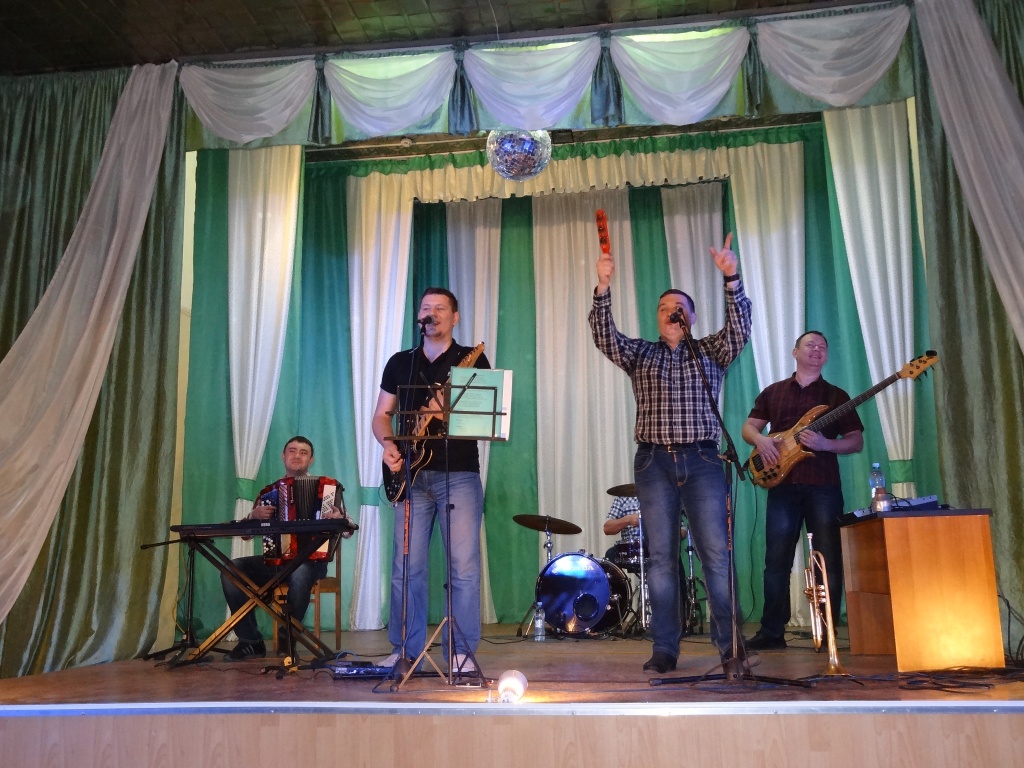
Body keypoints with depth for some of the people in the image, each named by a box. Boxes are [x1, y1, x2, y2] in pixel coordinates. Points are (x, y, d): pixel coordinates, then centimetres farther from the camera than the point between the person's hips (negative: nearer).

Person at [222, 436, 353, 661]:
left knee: (299, 572, -37)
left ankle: (287, 639, -14)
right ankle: (250, 641, -11)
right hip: (274, 561, 4)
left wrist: (339, 519, -19)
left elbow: (347, 530, 3)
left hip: (310, 560, -4)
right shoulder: (268, 492, 16)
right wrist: (254, 515, -5)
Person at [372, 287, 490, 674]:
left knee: (464, 565, -4)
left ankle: (462, 651, 7)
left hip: (459, 474, -3)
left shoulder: (472, 360, 4)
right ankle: (405, 649, 17)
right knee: (406, 565, 5)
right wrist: (388, 445, -4)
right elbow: (381, 415, 15)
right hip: (412, 475, 3)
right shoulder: (400, 362, 15)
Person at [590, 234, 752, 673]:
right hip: (654, 463, 1)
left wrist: (730, 278, -18)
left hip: (702, 461, -1)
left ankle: (729, 645, 3)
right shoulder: (639, 354, 14)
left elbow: (739, 328, -4)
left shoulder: (711, 352, 13)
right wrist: (603, 287, -15)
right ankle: (664, 649, 6)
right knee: (661, 557, 1)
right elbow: (604, 336, -1)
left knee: (716, 553, -5)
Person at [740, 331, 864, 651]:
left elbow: (856, 441, 6)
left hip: (824, 486, -1)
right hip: (782, 484, 1)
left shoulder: (836, 395, 11)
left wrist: (825, 444, -12)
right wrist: (760, 439, -9)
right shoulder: (773, 392, 15)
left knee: (829, 561, -1)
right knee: (776, 561, 1)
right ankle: (772, 631, 8)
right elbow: (748, 427, 14)